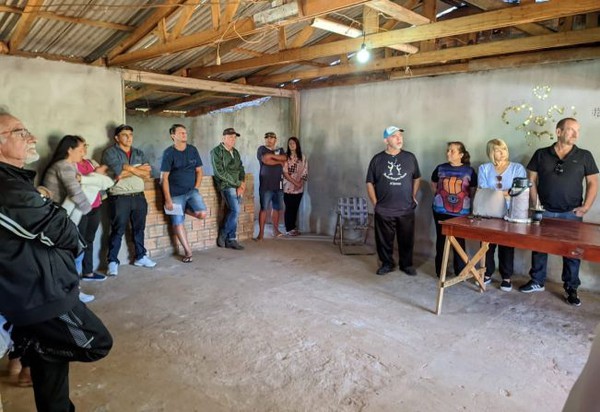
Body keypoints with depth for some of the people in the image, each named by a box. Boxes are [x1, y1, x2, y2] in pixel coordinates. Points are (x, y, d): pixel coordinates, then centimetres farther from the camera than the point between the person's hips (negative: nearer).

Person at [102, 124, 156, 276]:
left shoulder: (139, 153, 14)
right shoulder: (110, 152, -1)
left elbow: (147, 173, 0)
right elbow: (118, 172, -17)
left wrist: (128, 169, -11)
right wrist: (138, 168, -7)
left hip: (139, 196, 5)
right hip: (119, 198, -5)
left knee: (139, 229, 13)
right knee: (117, 231, -1)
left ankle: (140, 257, 26)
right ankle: (113, 261, 8)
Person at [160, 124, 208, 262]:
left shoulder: (192, 150, 5)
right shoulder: (169, 153, -7)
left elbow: (199, 170, 11)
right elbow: (164, 178, -9)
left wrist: (196, 189, 0)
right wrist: (168, 199, -12)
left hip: (192, 190, 3)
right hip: (176, 194, -3)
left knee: (202, 214, -18)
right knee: (178, 223, -1)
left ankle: (186, 208, 14)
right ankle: (188, 251, 12)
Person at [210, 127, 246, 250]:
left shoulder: (235, 152, 18)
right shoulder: (217, 151, -5)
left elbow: (241, 168, 16)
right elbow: (220, 172, -14)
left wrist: (242, 183, -3)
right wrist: (237, 184, -13)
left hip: (237, 186, 7)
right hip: (226, 185, -7)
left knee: (233, 212, 4)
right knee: (235, 211, -14)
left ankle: (230, 239, 12)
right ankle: (224, 236, 3)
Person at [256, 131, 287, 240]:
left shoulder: (280, 150, 18)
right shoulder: (262, 149, 3)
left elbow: (284, 158, -3)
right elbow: (266, 161, -15)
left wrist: (272, 155, -12)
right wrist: (279, 161, -4)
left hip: (278, 185, 5)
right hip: (266, 185, -4)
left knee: (276, 208, 8)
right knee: (263, 208, -6)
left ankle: (275, 230, 18)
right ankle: (261, 232, -3)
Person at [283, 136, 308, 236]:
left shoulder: (303, 158, 8)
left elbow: (305, 173, 4)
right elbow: (285, 173, -9)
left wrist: (300, 183, -10)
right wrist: (295, 183, -15)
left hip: (299, 188, 4)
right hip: (288, 187, -3)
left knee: (295, 208, 9)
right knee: (289, 208, -1)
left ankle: (293, 228, 21)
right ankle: (288, 229, 8)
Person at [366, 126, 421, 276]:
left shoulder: (410, 157, 2)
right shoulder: (377, 159, -2)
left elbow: (417, 178, 15)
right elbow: (370, 183, 3)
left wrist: (413, 197, 9)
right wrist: (375, 203, 0)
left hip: (406, 210, 1)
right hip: (383, 211, -1)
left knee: (407, 240, 9)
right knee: (384, 240, 8)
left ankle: (406, 264, 27)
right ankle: (387, 264, 27)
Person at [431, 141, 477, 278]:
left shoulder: (469, 171, -3)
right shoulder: (440, 168, 1)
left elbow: (473, 190, 7)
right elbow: (433, 184, 17)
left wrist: (465, 199, -2)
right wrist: (440, 195, 7)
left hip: (461, 213, -1)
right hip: (441, 211, 1)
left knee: (459, 241, 7)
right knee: (441, 240, 8)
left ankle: (460, 271, 21)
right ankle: (440, 270, 19)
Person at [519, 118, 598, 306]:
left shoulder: (584, 156, 3)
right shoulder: (541, 154, 2)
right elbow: (531, 180, 4)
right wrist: (535, 204, -4)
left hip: (571, 214, 0)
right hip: (544, 212, 0)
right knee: (539, 247, 8)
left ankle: (571, 289, 19)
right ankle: (537, 282, 24)